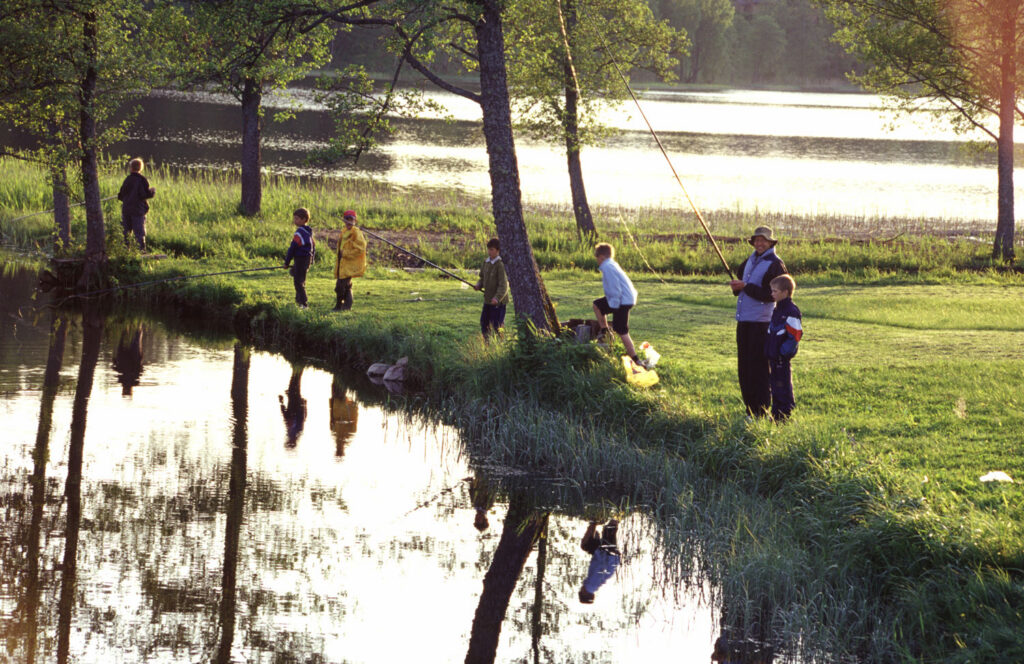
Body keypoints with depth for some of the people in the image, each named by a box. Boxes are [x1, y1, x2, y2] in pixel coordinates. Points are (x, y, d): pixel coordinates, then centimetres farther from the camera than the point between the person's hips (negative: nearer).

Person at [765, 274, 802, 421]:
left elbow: (795, 334, -19)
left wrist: (784, 352, -19)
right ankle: (776, 414, 20)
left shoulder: (791, 312, -16)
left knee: (783, 386, -5)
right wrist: (768, 352, 19)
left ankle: (784, 415, 0)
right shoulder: (777, 310, 14)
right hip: (774, 356, 10)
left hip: (782, 358, -10)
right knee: (775, 384, 14)